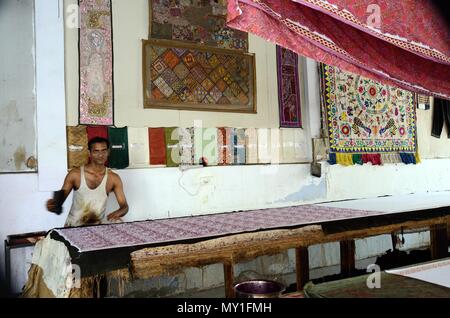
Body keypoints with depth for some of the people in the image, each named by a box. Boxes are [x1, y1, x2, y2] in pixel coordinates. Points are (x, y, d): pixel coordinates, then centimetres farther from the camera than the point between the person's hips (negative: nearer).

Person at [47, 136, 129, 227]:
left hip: (98, 224, 2)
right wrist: (53, 205, -27)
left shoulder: (113, 178, -2)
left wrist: (117, 213, -25)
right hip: (74, 225, -2)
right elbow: (60, 200, -3)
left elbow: (124, 206, -2)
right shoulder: (75, 174, -5)